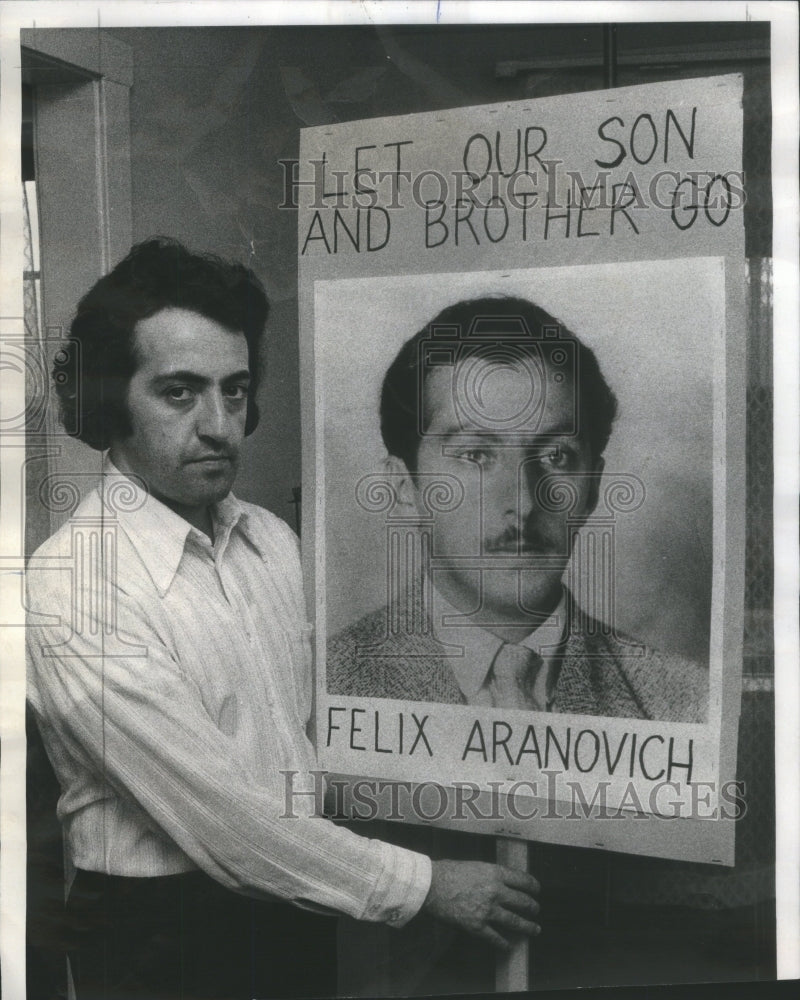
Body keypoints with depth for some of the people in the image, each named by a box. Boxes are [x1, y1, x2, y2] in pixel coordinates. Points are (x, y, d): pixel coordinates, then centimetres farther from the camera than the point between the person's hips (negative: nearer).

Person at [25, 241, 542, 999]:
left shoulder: (273, 539, 1)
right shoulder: (69, 589, -22)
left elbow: (312, 730, 8)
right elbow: (218, 817, -24)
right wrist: (425, 886, -18)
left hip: (295, 907, 6)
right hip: (162, 936, -6)